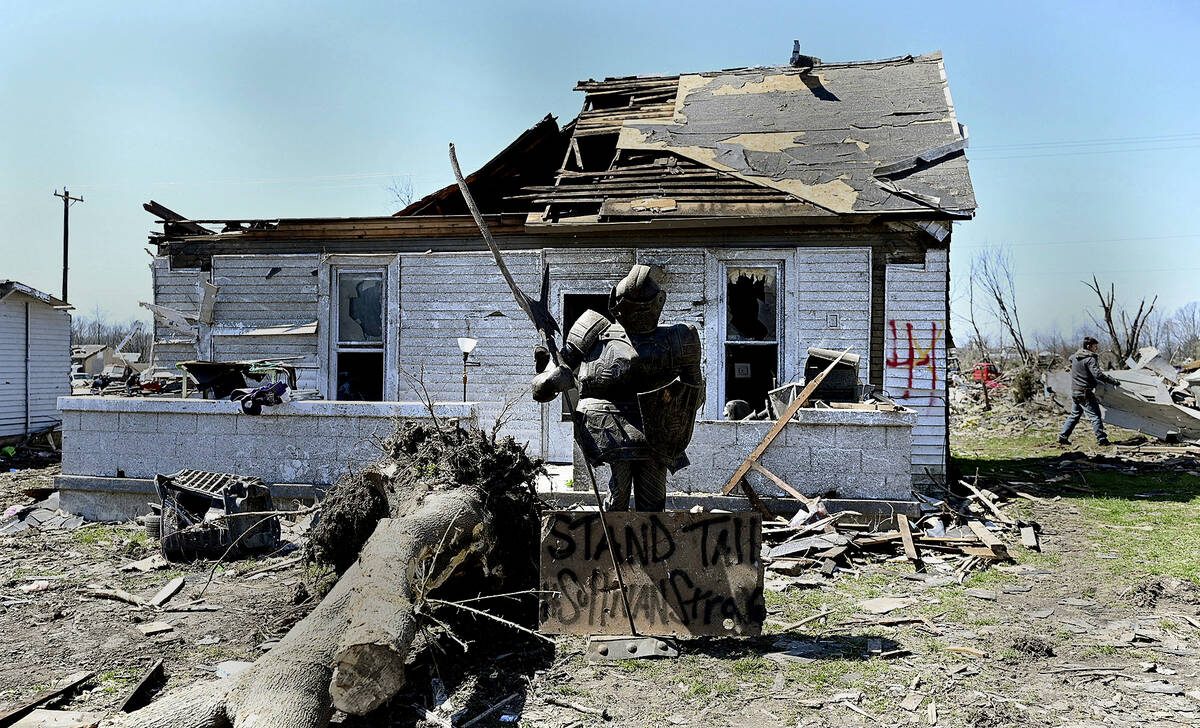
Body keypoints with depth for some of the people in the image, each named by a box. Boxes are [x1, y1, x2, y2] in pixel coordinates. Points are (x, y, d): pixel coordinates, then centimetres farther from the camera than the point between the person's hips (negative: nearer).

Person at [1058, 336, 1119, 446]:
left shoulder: (1075, 357, 9)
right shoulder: (1090, 359, -15)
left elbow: (1070, 358, 36)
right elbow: (1098, 375, -26)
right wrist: (1113, 381, -22)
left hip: (1075, 392, 8)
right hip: (1085, 394, -8)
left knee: (1074, 415, 17)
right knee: (1095, 416, -1)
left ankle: (1063, 436, 16)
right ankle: (1101, 439, 0)